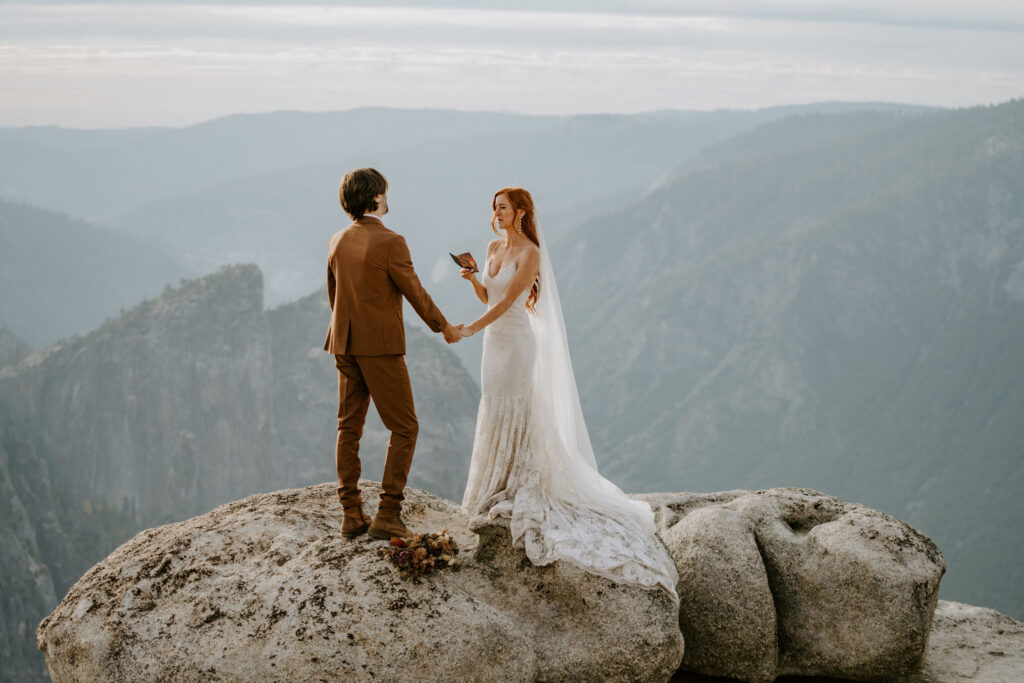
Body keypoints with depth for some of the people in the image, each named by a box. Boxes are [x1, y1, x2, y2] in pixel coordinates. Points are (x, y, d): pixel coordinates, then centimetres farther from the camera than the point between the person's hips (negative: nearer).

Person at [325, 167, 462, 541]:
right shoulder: (390, 242, -16)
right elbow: (415, 293, -8)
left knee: (349, 427, 12)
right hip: (381, 346, -7)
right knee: (404, 428, 2)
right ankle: (387, 514, -3)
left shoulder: (337, 241, 5)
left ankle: (351, 514, 14)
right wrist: (444, 328, 7)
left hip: (345, 345, 7)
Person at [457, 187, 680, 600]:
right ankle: (495, 493, 20)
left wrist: (472, 328, -21)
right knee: (494, 415, 12)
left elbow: (507, 300, -19)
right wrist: (472, 278, -7)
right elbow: (486, 298, 13)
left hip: (516, 340, -8)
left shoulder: (530, 253, -13)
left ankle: (516, 495, 4)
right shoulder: (494, 247, 11)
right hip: (494, 338, 8)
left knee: (511, 415, -4)